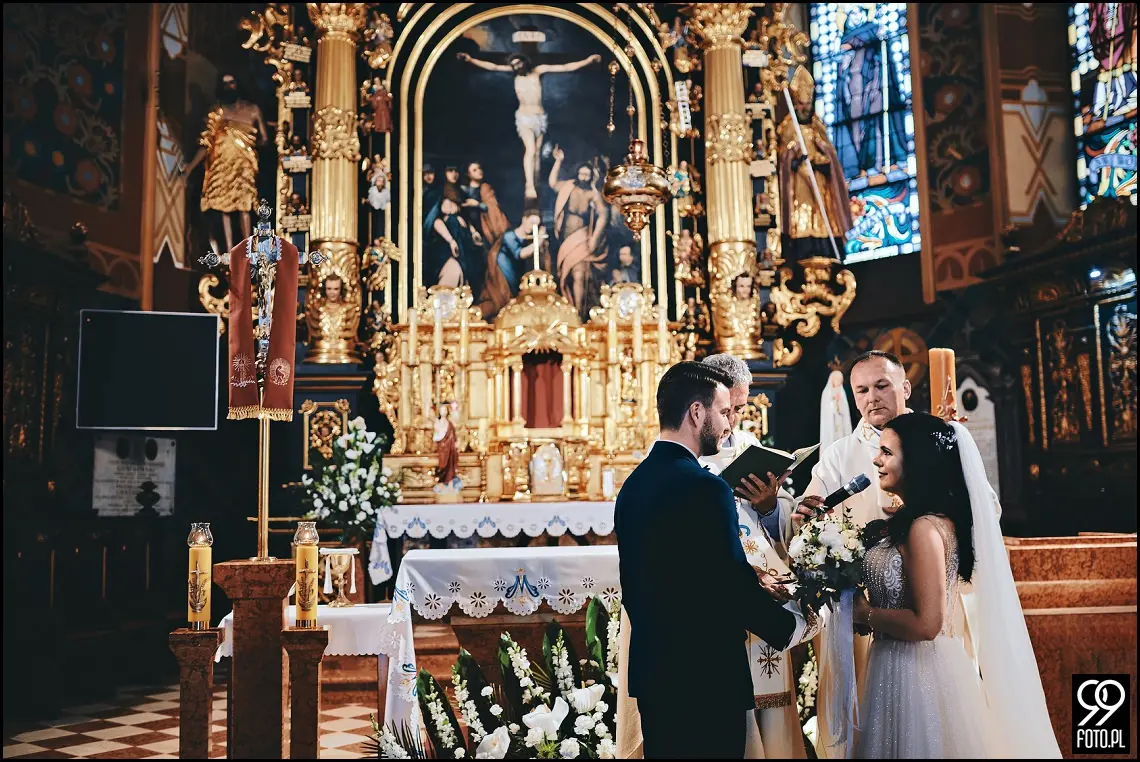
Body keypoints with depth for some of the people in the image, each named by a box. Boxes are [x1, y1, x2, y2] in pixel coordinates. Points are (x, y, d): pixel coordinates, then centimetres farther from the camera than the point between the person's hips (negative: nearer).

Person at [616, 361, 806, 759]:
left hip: (650, 670, 8)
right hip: (705, 679, -8)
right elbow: (735, 584, -19)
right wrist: (790, 627, -2)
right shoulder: (705, 488, -19)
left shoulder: (633, 484, 6)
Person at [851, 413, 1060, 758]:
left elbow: (926, 623, -25)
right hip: (903, 667, 9)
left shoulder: (924, 528, -22)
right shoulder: (909, 520, 4)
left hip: (915, 673, -9)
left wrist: (865, 614, -13)